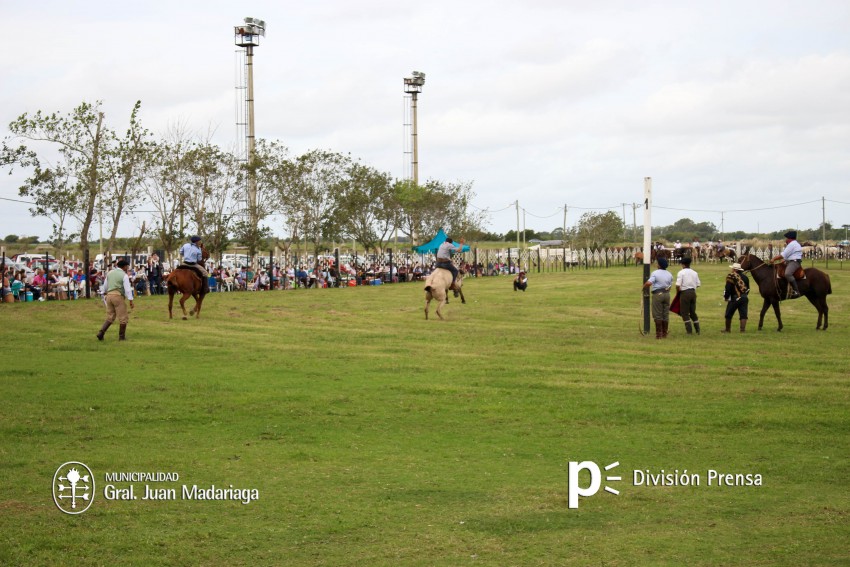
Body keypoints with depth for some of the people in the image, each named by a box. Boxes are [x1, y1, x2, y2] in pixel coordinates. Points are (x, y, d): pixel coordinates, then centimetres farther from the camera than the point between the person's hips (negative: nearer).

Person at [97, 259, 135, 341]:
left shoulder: (110, 273, 13)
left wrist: (106, 295, 37)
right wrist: (131, 301, -11)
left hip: (109, 295, 6)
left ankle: (101, 332, -2)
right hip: (118, 296, -6)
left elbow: (105, 286, 21)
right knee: (123, 318, 6)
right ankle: (122, 336, 9)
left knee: (110, 317, 14)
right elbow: (127, 289, -11)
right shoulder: (124, 276, -5)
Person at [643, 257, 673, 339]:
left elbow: (648, 283, -22)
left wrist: (644, 287, -4)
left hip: (657, 294, -5)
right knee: (666, 314, 9)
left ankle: (658, 333, -1)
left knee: (657, 315, 0)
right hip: (667, 294, 5)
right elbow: (670, 286, 10)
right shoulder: (669, 274, 8)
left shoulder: (655, 273, -11)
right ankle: (664, 333, 12)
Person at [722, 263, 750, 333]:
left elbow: (728, 289, -14)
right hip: (745, 298, 5)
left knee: (729, 314, 9)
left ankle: (728, 329, 16)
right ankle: (743, 329, -6)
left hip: (735, 298, -5)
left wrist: (726, 297, 0)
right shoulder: (744, 277, 10)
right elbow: (748, 289, 17)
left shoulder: (731, 277, -11)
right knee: (743, 314, 4)